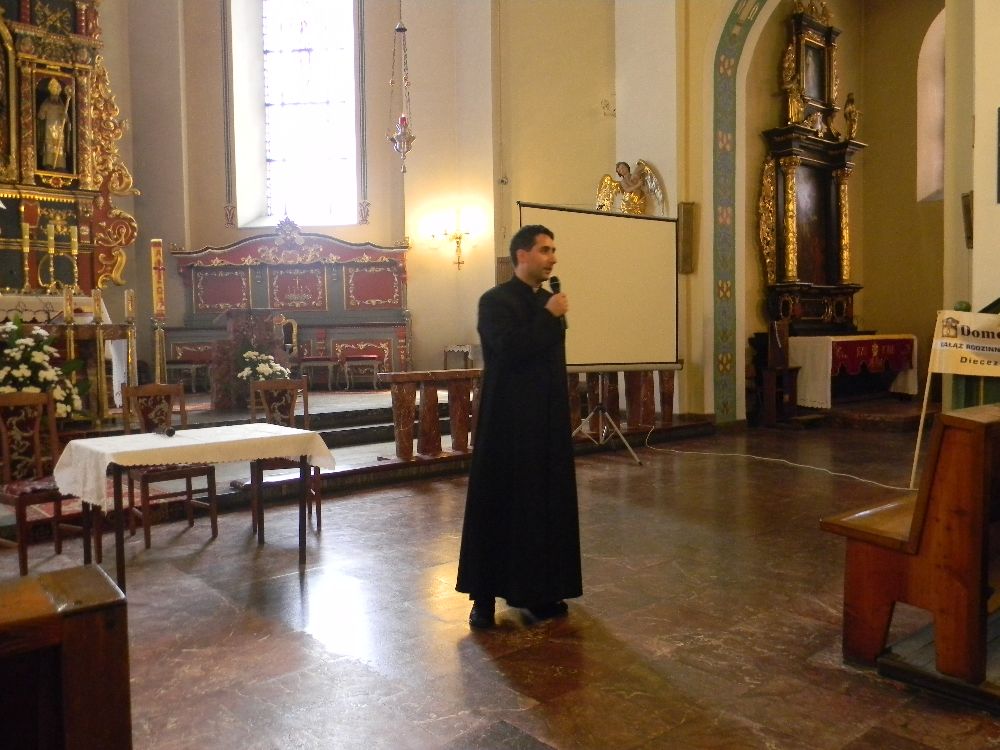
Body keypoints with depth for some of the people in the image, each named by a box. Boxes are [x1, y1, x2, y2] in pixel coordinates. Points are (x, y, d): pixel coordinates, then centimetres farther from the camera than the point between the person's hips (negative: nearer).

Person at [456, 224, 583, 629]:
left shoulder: (548, 302, 12)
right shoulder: (495, 301, -8)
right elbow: (509, 349, -24)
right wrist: (549, 317, -17)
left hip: (547, 419, 7)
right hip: (508, 421, -7)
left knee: (546, 502, 9)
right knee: (499, 504, 0)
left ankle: (537, 590, 22)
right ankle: (485, 596, 11)